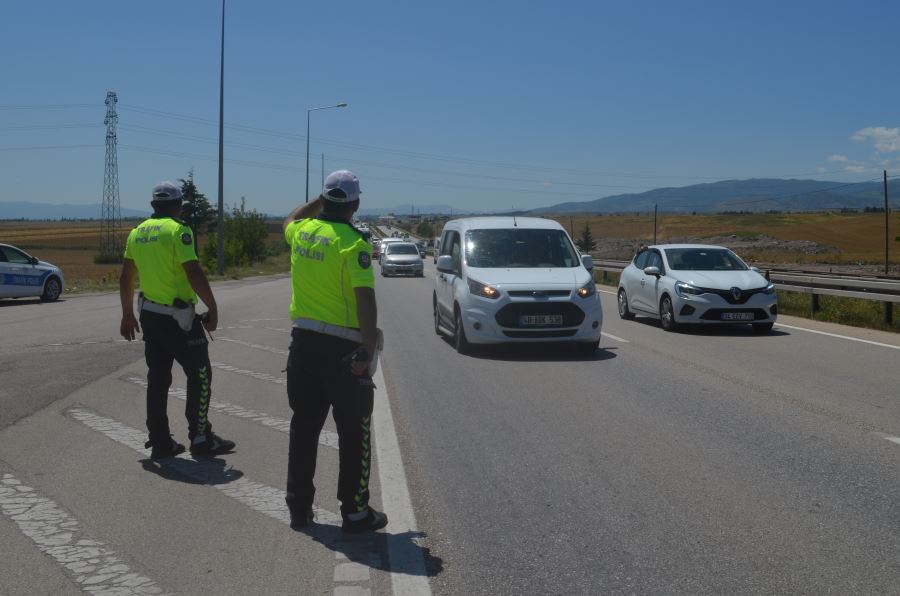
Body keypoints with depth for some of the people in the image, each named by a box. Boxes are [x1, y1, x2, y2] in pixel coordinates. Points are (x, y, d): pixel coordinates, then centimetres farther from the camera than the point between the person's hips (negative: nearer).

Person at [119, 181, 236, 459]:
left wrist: (127, 314, 22)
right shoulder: (178, 231, -13)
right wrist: (213, 309, -13)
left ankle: (160, 442, 16)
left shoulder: (137, 232, 10)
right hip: (178, 318, -7)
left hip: (150, 316, 7)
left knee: (158, 379, 12)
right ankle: (200, 438, 7)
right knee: (199, 375, 4)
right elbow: (194, 274, -21)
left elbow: (126, 278, 14)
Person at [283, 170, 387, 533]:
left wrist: (320, 201, 28)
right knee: (354, 434, 5)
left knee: (303, 428, 15)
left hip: (303, 342, 6)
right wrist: (369, 348, -20)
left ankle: (299, 507, 23)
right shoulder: (353, 244, -16)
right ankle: (355, 513, 10)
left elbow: (290, 219, 30)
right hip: (343, 348, -6)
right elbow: (365, 299, -22)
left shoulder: (301, 231, 3)